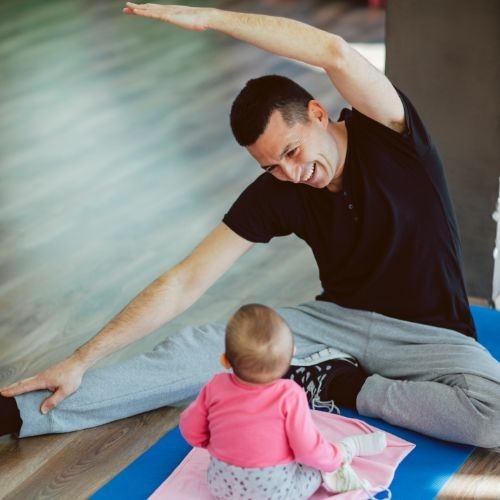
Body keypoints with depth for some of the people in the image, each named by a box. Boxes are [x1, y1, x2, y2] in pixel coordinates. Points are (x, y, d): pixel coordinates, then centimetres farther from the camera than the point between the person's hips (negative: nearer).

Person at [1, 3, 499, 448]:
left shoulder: (386, 134, -18)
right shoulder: (275, 195, -10)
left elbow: (336, 53, -39)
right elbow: (184, 283, -10)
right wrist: (81, 360, -15)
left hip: (427, 335, -2)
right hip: (337, 320, 2)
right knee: (197, 348, -16)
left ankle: (341, 386, -16)